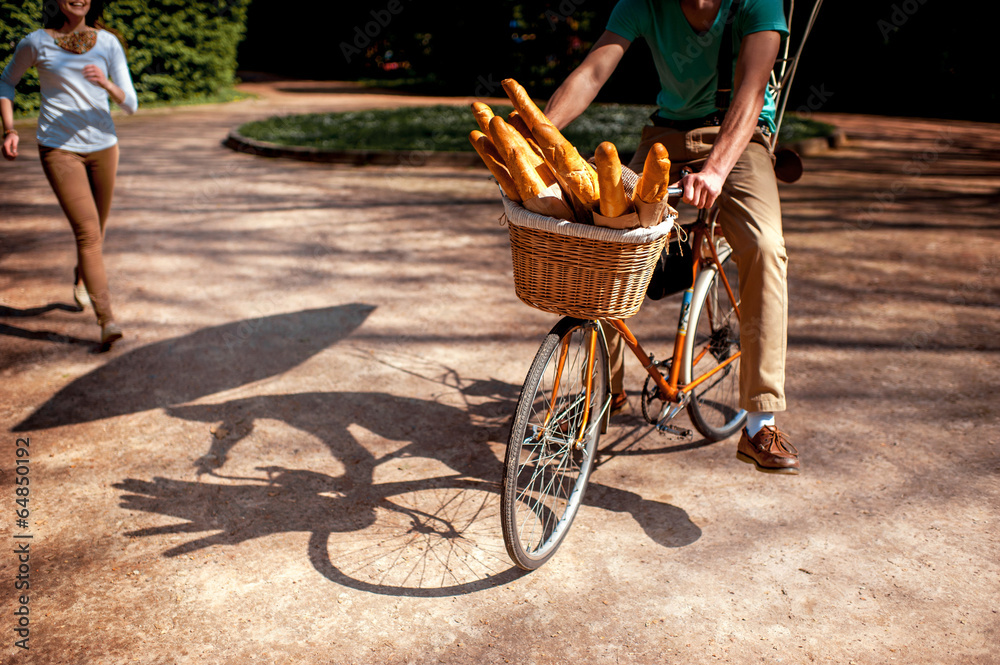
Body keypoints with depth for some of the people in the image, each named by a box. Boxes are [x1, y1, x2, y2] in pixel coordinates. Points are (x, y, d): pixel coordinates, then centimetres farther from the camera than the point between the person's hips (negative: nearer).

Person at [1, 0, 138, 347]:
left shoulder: (108, 43, 3)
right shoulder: (36, 42, -1)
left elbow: (130, 104, -1)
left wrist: (107, 84, -22)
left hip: (103, 146, 3)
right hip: (60, 149, -3)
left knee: (95, 228, 18)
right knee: (88, 232, -15)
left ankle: (81, 277, 49)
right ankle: (106, 319, -17)